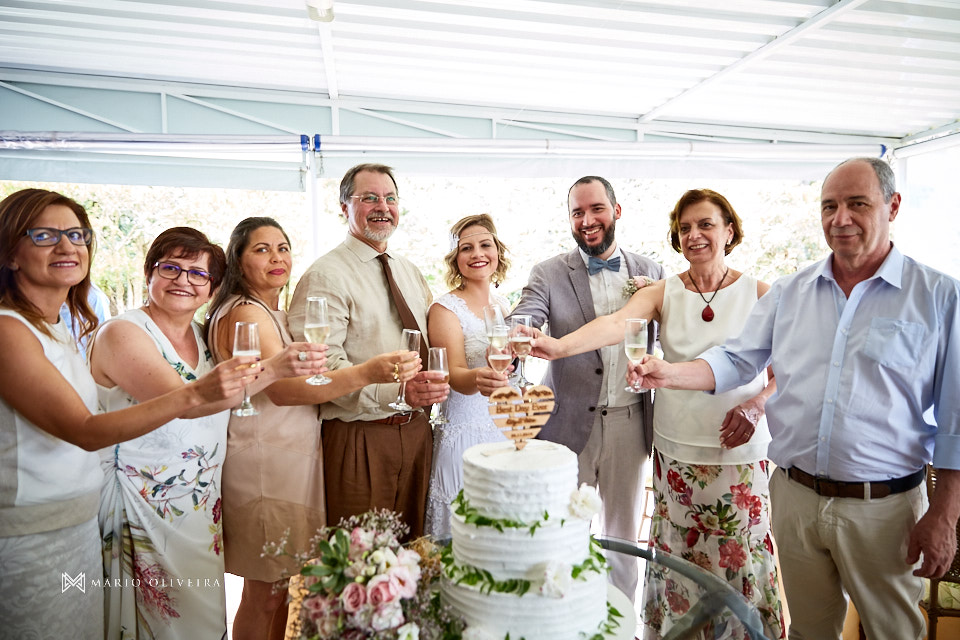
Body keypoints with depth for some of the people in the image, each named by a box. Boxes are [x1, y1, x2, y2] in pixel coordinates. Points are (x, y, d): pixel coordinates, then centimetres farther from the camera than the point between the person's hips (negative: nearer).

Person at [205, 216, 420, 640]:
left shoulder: (277, 314, 16)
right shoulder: (245, 313, -14)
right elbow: (282, 389, -26)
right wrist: (364, 373, -37)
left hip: (293, 461, 9)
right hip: (264, 469, -9)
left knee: (284, 587, 16)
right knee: (265, 595, 3)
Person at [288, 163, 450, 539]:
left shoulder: (410, 272, 13)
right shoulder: (325, 276, -11)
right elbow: (321, 366, -20)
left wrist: (432, 385, -1)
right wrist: (396, 390, -30)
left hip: (416, 431, 7)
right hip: (359, 435, -6)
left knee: (412, 545, 18)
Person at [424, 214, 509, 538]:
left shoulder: (503, 304, 9)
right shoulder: (445, 308, -10)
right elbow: (455, 376, -20)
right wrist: (480, 378, -39)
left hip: (507, 432, 6)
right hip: (465, 436, -6)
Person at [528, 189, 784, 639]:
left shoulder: (760, 294, -1)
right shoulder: (663, 293, 0)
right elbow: (616, 323, -18)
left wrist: (756, 404, -15)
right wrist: (560, 345, -37)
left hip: (740, 453, -1)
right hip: (676, 452, 1)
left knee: (739, 561, 9)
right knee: (676, 562, 11)